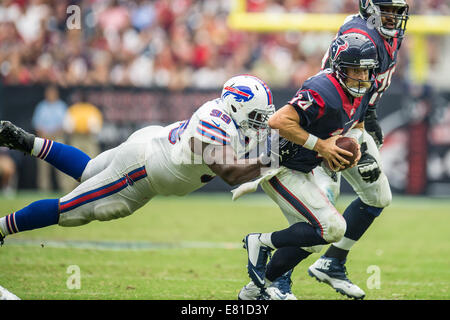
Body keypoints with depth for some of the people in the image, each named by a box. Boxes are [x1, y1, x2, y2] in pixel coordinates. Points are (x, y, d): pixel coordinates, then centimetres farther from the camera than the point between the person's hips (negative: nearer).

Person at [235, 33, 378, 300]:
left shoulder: (362, 91, -1)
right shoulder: (324, 92, -29)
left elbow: (357, 123, 20)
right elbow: (279, 121, -34)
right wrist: (320, 145, -28)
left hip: (301, 171, 10)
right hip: (279, 168, -10)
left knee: (311, 240, 14)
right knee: (332, 228, -17)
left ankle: (256, 290, 28)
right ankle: (261, 243, 0)